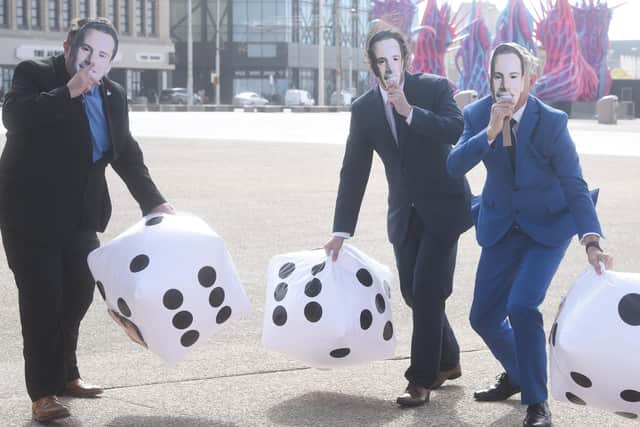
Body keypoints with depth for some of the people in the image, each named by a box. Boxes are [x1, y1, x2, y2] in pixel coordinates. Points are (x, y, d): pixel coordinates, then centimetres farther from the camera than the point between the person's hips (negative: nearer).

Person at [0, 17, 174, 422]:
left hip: (80, 215, 6)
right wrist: (69, 92, -30)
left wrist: (153, 201, 6)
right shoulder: (35, 74, -9)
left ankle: (65, 374, 28)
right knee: (41, 297, -6)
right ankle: (42, 391, 1)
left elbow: (127, 153, 14)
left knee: (79, 291, 10)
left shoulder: (114, 95, 7)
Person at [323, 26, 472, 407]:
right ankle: (447, 361, 30)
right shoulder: (364, 108, 1)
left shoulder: (435, 88, -9)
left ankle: (422, 379, -2)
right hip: (404, 213, 5)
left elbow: (458, 130, -24)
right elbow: (354, 172, 3)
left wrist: (410, 111, -30)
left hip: (443, 206, -4)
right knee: (413, 293, 8)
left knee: (426, 291, -11)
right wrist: (342, 231, 3)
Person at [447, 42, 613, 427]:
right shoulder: (478, 114, -12)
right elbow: (455, 166, -22)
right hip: (501, 225, 4)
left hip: (548, 226, -4)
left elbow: (575, 186, -23)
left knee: (522, 306, -23)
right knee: (484, 316, 7)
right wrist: (490, 132, -37)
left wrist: (591, 241, -36)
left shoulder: (552, 123, -23)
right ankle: (517, 374, 38)